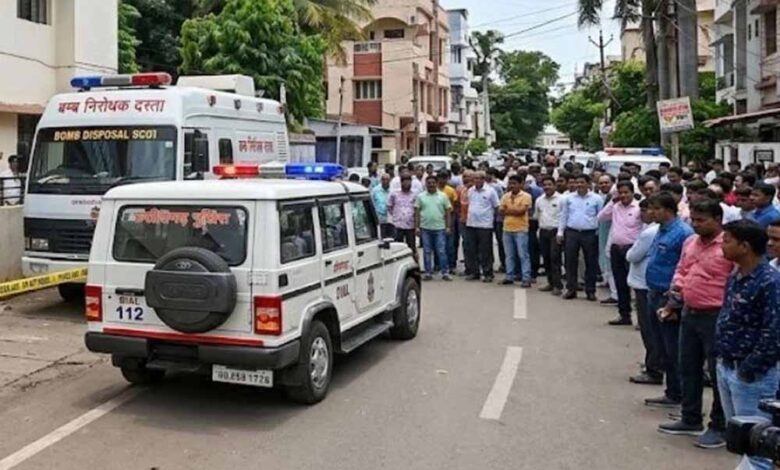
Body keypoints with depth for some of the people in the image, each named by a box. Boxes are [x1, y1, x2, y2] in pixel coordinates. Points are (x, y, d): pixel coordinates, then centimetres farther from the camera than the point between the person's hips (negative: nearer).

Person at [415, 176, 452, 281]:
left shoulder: (443, 196, 4)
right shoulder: (420, 196, 5)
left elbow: (448, 212, 5)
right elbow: (417, 213, 5)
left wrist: (448, 227, -2)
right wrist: (417, 227, -1)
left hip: (440, 228, -1)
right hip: (425, 228, 1)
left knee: (442, 252, -1)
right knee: (427, 252, 7)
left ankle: (445, 273, 5)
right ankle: (428, 273, 14)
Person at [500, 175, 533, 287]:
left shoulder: (526, 196, -5)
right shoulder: (506, 196, 11)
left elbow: (521, 211, -15)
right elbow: (501, 211, 3)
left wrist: (508, 210, -3)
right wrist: (515, 211, -9)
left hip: (521, 229, -5)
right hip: (507, 229, 5)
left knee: (523, 255, -4)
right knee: (509, 255, 11)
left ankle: (526, 279, -3)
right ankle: (509, 277, 18)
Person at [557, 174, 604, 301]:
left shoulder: (596, 199, -2)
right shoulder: (569, 198, 5)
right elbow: (564, 216, 10)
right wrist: (560, 232, 7)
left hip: (590, 234, -2)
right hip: (571, 233, 2)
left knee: (591, 263, 5)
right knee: (570, 261, 4)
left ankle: (590, 291, 15)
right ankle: (571, 289, 14)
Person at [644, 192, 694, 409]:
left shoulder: (682, 233, -17)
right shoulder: (661, 231, 12)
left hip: (669, 299, -9)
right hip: (655, 295, 10)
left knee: (673, 350, 1)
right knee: (663, 348, 16)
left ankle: (677, 395, 12)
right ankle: (672, 393, 27)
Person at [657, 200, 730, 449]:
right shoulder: (690, 242, 9)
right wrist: (676, 292, 5)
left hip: (716, 318, -8)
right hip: (689, 314, 8)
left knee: (718, 372, 3)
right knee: (688, 369, 16)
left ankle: (720, 428, 16)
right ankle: (691, 420, 31)